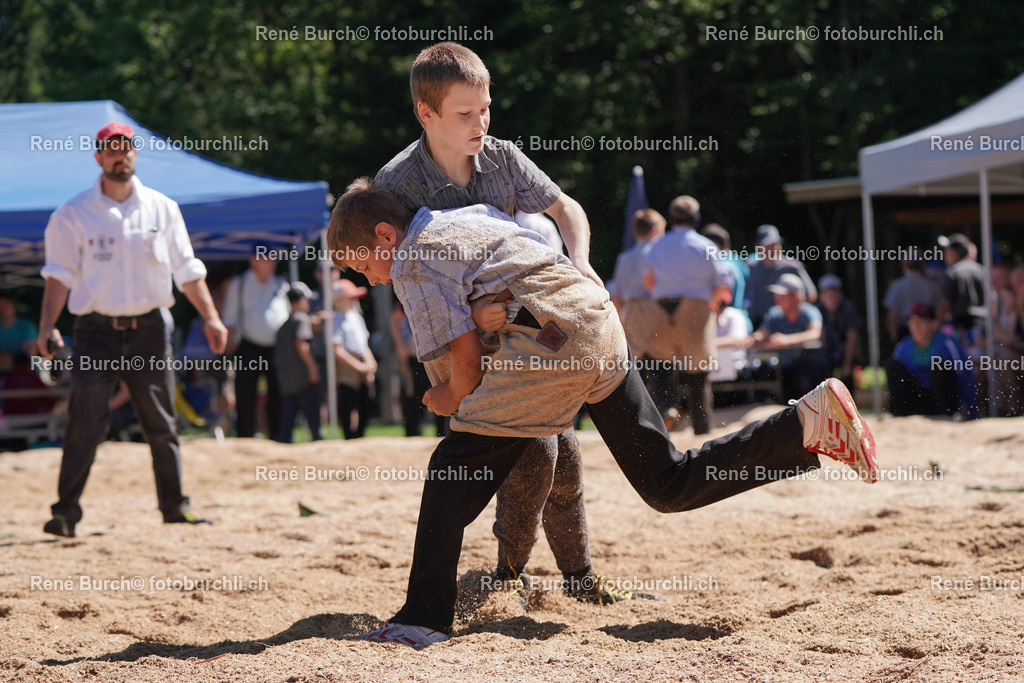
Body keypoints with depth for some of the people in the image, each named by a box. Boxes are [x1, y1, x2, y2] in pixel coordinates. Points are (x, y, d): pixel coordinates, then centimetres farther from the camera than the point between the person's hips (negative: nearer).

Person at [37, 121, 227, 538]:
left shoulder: (162, 208, 7)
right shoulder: (74, 214, 0)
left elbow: (186, 269, 9)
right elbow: (60, 273, -4)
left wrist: (209, 316, 0)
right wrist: (47, 326, -16)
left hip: (148, 331, 3)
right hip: (96, 333, -3)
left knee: (162, 425, 8)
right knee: (85, 425, -10)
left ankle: (174, 507, 18)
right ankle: (65, 512, -7)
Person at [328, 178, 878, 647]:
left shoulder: (412, 260, 1)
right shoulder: (473, 215, 26)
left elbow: (465, 354, -7)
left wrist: (456, 399, 15)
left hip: (550, 341, -8)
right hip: (601, 327, 8)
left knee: (455, 467, -3)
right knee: (668, 486, 9)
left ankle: (425, 618, -9)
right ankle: (810, 422, -1)